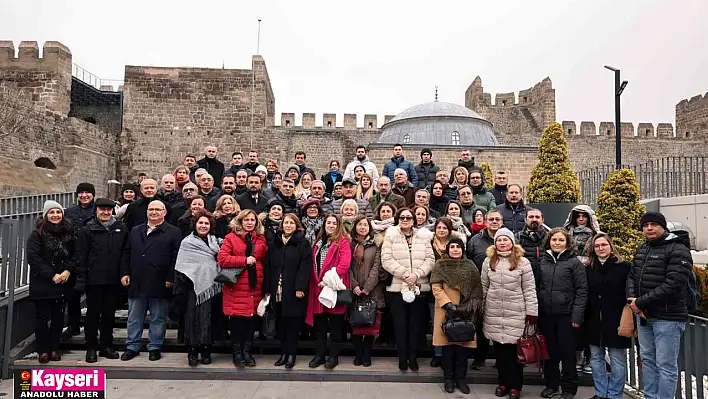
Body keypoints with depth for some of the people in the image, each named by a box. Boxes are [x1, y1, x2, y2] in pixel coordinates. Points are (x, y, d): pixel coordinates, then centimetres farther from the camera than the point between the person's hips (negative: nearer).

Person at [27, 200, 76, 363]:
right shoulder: (37, 234, -3)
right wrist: (52, 275, -16)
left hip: (64, 283, 3)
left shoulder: (70, 232, 7)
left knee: (58, 317, 9)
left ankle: (54, 348, 19)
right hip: (42, 283, -3)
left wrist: (68, 271, -12)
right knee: (42, 317, 3)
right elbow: (33, 258, -10)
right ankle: (43, 350, 14)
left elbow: (75, 255, 5)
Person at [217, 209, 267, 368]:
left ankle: (246, 351, 21)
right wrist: (244, 260, -14)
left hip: (255, 286, 3)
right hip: (237, 286, -3)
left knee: (251, 320, 7)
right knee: (237, 320, 1)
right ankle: (236, 353, 17)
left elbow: (266, 261, 14)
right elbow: (222, 259, -10)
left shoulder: (261, 239, 11)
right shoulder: (231, 237, 0)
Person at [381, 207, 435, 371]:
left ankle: (413, 357, 20)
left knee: (416, 323, 7)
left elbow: (430, 260, 1)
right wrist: (405, 274, -15)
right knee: (400, 324, 5)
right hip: (397, 287, -2)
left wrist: (416, 274, -13)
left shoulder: (424, 236, 7)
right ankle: (402, 357, 18)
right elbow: (387, 260, -8)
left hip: (420, 287, 2)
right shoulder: (390, 235, 1)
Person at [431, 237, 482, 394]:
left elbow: (476, 290, 5)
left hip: (465, 313, 2)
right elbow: (436, 288, -7)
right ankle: (448, 378, 17)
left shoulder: (470, 266, 7)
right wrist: (448, 304, -16)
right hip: (446, 311, -2)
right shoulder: (440, 265, -1)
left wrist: (471, 307, -6)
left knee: (463, 345, 6)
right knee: (447, 345, 3)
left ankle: (460, 377, 20)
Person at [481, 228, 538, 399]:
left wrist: (532, 312, -6)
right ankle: (502, 382, 26)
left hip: (516, 313, -3)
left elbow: (529, 289, -4)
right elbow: (484, 287, 10)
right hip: (494, 313, 3)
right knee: (499, 349, 10)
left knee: (515, 349, 3)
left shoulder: (523, 262, -4)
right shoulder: (488, 261, 5)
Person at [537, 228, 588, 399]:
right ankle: (551, 384, 26)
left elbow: (582, 290, -7)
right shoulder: (543, 262, 7)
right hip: (546, 314, 4)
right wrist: (536, 312, 8)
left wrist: (577, 315, -13)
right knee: (550, 351, 12)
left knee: (567, 352, 6)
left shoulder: (574, 262, -4)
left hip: (566, 314, -4)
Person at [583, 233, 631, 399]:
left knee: (617, 360, 5)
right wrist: (583, 318, 4)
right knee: (596, 358, 11)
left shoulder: (624, 267, -2)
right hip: (594, 321, 4)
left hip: (616, 320, -3)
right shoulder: (588, 269, 6)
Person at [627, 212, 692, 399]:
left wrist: (640, 303, -17)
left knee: (666, 365, 0)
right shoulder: (642, 249, 12)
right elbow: (632, 277, 14)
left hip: (668, 318, -7)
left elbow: (672, 285, -20)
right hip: (644, 316, 7)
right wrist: (632, 300, -5)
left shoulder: (678, 250, -11)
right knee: (647, 360, 16)